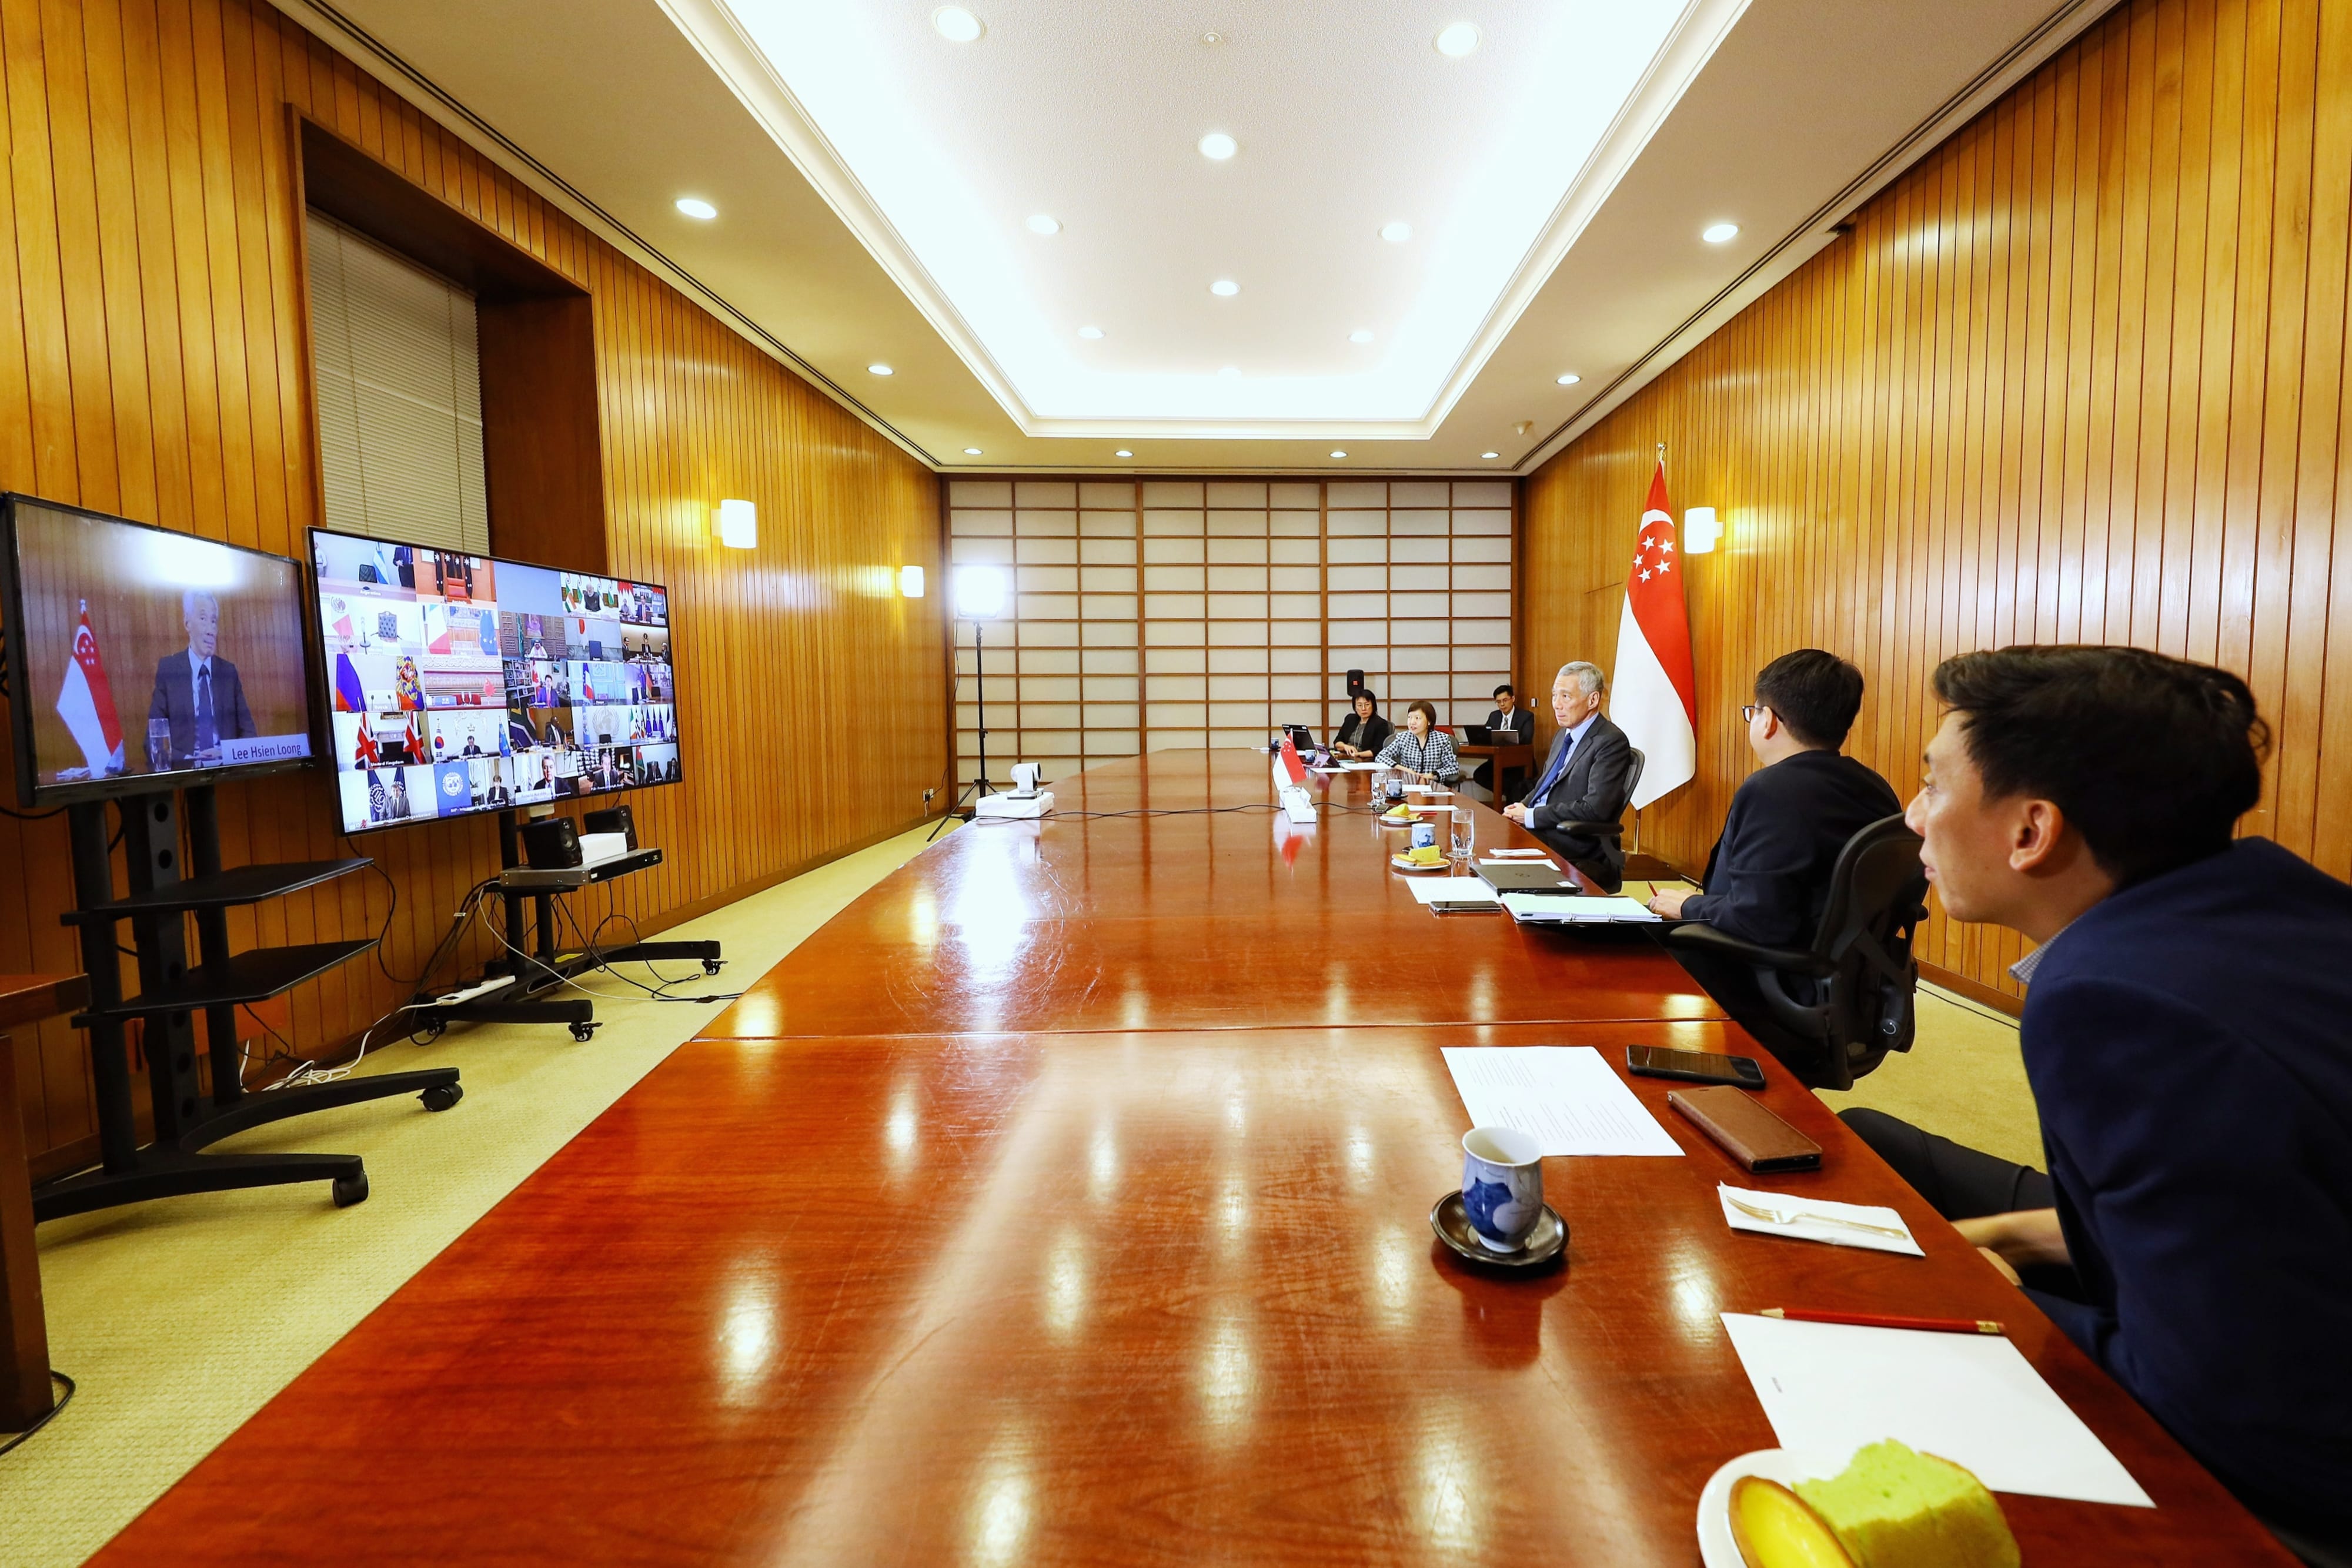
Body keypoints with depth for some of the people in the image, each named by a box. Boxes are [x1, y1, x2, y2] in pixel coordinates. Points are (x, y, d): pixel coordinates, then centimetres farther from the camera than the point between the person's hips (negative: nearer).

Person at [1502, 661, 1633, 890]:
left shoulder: (1612, 742, -11)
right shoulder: (1564, 736, 17)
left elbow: (1595, 808, -20)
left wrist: (1531, 816, -15)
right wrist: (1522, 808, 2)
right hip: (1537, 832, 8)